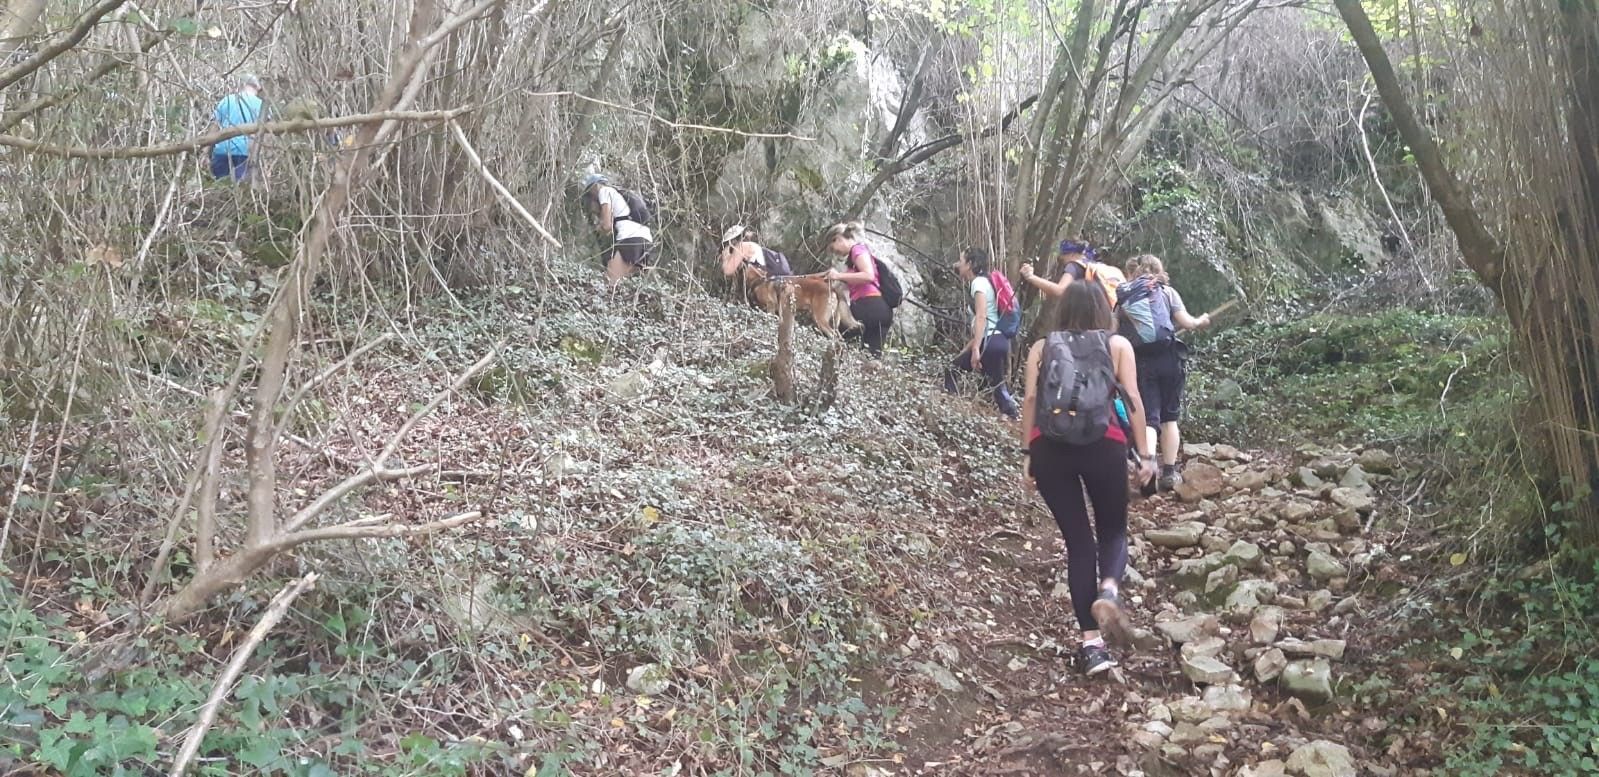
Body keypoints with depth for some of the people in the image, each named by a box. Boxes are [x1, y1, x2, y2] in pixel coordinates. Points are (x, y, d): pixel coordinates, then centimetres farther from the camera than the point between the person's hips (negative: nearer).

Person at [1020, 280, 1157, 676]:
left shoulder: (1041, 347, 17)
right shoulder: (1117, 344, 14)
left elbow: (1030, 399, 8)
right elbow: (1132, 399, 5)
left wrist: (1027, 454, 11)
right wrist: (1145, 454, 7)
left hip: (1049, 447, 1)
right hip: (1103, 444, -1)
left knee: (1077, 539, 9)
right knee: (1113, 530, 17)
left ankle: (1091, 642, 5)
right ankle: (1109, 589, -16)